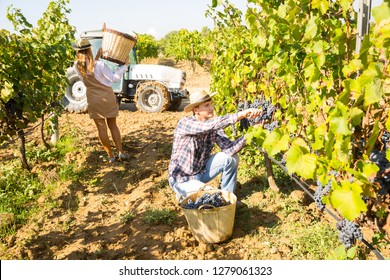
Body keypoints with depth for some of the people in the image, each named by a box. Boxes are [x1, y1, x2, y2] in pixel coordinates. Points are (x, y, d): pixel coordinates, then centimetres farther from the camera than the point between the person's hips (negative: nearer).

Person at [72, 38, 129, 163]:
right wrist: (124, 65, -4)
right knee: (113, 125, 14)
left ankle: (111, 156, 11)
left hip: (94, 100, 1)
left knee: (101, 128, 8)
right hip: (108, 97, -1)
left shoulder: (77, 65, -6)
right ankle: (121, 153, 12)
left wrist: (96, 58, 11)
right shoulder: (99, 64, -18)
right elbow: (115, 78, -12)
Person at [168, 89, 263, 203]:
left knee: (231, 158, -10)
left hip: (200, 172, 6)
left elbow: (228, 148, -18)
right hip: (182, 179, -6)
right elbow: (210, 125, -42)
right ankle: (185, 195, 5)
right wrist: (241, 114, -49)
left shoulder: (213, 127, -6)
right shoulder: (185, 123, -24)